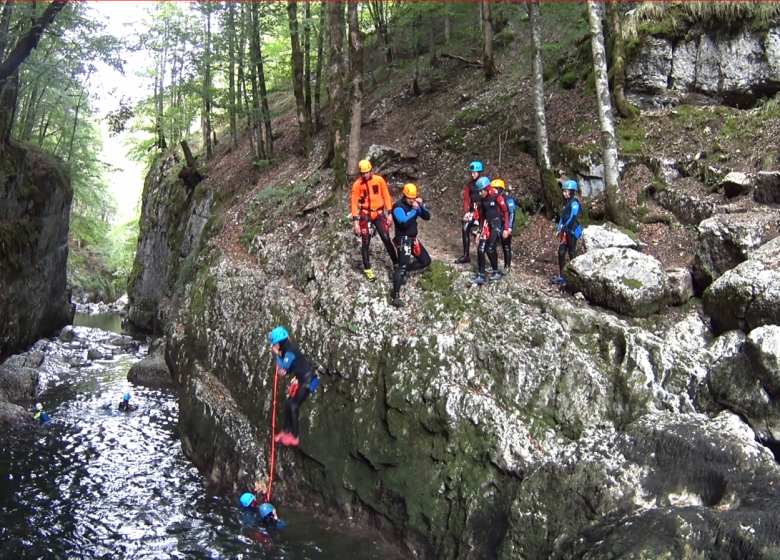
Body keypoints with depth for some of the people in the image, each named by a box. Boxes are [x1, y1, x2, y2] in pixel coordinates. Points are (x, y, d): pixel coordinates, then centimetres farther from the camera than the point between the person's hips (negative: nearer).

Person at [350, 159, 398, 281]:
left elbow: (386, 197, 2)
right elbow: (354, 203, -8)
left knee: (386, 239, -1)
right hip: (365, 215, -1)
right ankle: (367, 270, 6)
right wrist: (355, 221, -12)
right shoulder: (357, 184, -9)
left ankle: (396, 264, 11)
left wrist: (390, 214, -2)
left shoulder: (379, 180, -4)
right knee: (365, 243, -1)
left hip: (379, 214, 1)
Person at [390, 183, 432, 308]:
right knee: (403, 265, -21)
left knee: (426, 261, 15)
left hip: (413, 239, 9)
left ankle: (402, 272, 24)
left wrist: (421, 206, -12)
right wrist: (413, 210, -25)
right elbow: (404, 223, -27)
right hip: (403, 239, -8)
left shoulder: (414, 204, 8)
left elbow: (427, 217, 5)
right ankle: (396, 297, -26)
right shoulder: (398, 207, -15)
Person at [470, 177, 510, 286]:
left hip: (497, 224, -7)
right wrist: (480, 230, 18)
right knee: (480, 249, -3)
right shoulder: (483, 200, 10)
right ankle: (481, 276, 1)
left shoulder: (497, 197, -11)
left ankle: (496, 272, 8)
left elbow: (506, 212, -11)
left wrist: (506, 228, -15)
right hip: (486, 225, 7)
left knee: (490, 249, -11)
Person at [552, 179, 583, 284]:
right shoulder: (566, 203, 15)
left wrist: (563, 229, -15)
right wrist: (559, 230, 9)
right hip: (566, 232, 8)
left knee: (572, 253, -2)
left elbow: (572, 218, -18)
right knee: (561, 252, 6)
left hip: (572, 231, -8)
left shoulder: (574, 203, -11)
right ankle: (562, 276, 11)